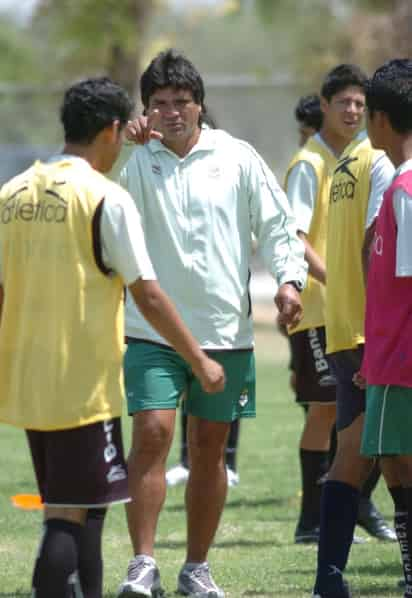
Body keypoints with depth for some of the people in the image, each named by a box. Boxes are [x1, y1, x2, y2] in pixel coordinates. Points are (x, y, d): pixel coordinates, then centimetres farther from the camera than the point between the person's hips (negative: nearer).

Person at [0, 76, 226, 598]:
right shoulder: (106, 199, -11)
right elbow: (147, 294, -11)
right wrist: (200, 361, -2)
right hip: (84, 384, -7)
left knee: (75, 506, 18)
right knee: (69, 515, -5)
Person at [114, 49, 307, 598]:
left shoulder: (237, 158, 2)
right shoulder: (136, 160, 1)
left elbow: (277, 223, 5)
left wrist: (289, 279, -8)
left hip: (225, 330, 2)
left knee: (210, 450, 8)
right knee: (151, 434, -15)